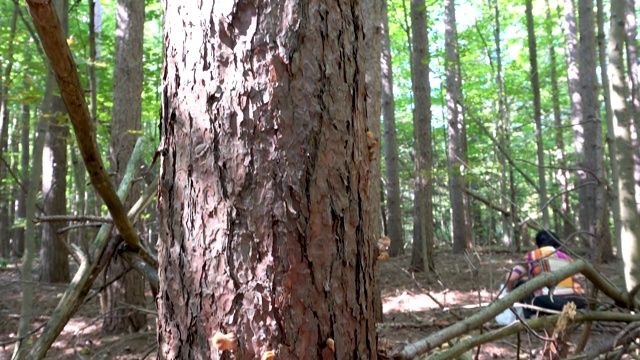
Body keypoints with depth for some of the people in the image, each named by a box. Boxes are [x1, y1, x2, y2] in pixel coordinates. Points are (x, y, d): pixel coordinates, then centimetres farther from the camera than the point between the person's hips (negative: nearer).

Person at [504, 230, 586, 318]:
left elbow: (512, 277, 6)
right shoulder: (567, 258, 28)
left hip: (550, 302, -5)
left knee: (520, 284, 16)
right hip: (577, 302, 5)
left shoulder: (533, 255, 15)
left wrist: (509, 292, 27)